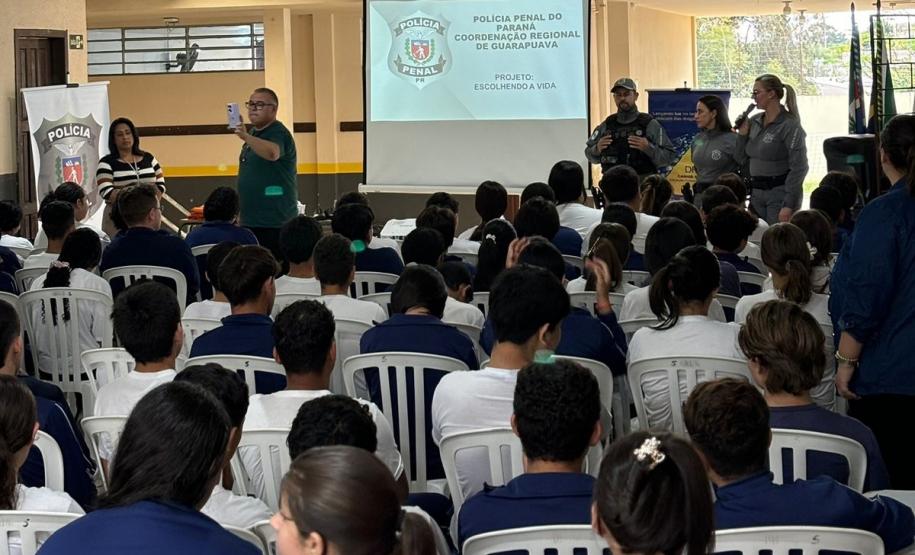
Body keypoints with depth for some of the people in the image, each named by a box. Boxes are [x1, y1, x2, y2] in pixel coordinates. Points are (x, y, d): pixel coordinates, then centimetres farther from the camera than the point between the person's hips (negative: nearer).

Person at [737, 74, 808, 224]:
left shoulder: (789, 125, -11)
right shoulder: (754, 122, 8)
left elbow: (798, 168, -15)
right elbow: (741, 158, 17)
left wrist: (789, 205, -19)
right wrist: (742, 134, -1)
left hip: (779, 194, -7)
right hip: (756, 194, 7)